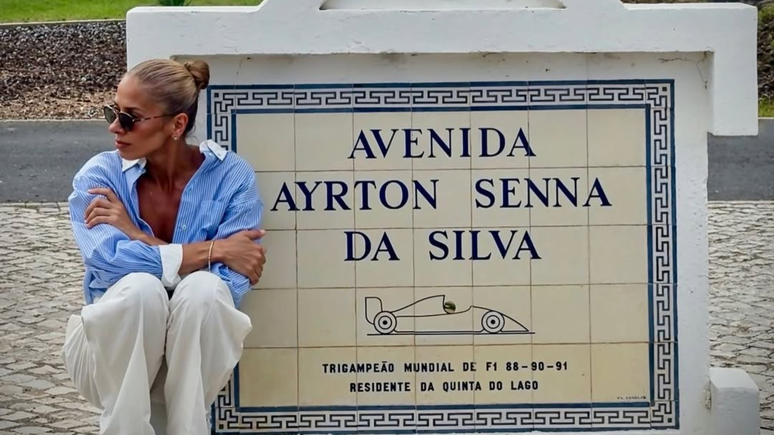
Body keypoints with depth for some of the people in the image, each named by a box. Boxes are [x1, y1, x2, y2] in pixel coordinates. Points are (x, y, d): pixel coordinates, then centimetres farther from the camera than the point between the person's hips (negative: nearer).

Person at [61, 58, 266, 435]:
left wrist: (138, 236, -20)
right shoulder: (99, 177, -9)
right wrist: (214, 249, -27)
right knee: (140, 287, -32)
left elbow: (233, 285, -21)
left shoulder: (232, 177, -11)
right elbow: (109, 260, -28)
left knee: (203, 288, -31)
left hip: (196, 356, 0)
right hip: (111, 349, 0)